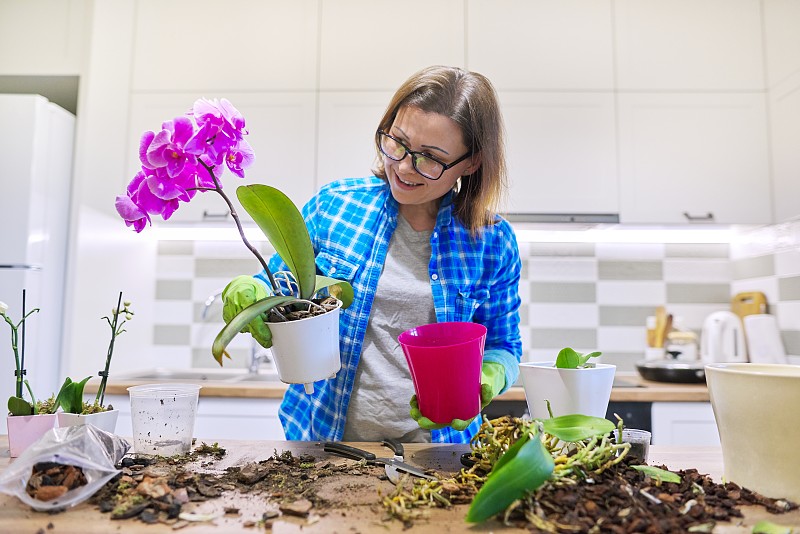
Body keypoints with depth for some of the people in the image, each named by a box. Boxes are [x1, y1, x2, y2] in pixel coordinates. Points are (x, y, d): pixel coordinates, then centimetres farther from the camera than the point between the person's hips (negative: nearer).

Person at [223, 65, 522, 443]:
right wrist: (247, 293, -14)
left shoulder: (492, 242, -4)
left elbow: (502, 346, 6)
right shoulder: (332, 205, -4)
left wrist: (486, 380, -14)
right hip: (324, 437, 4)